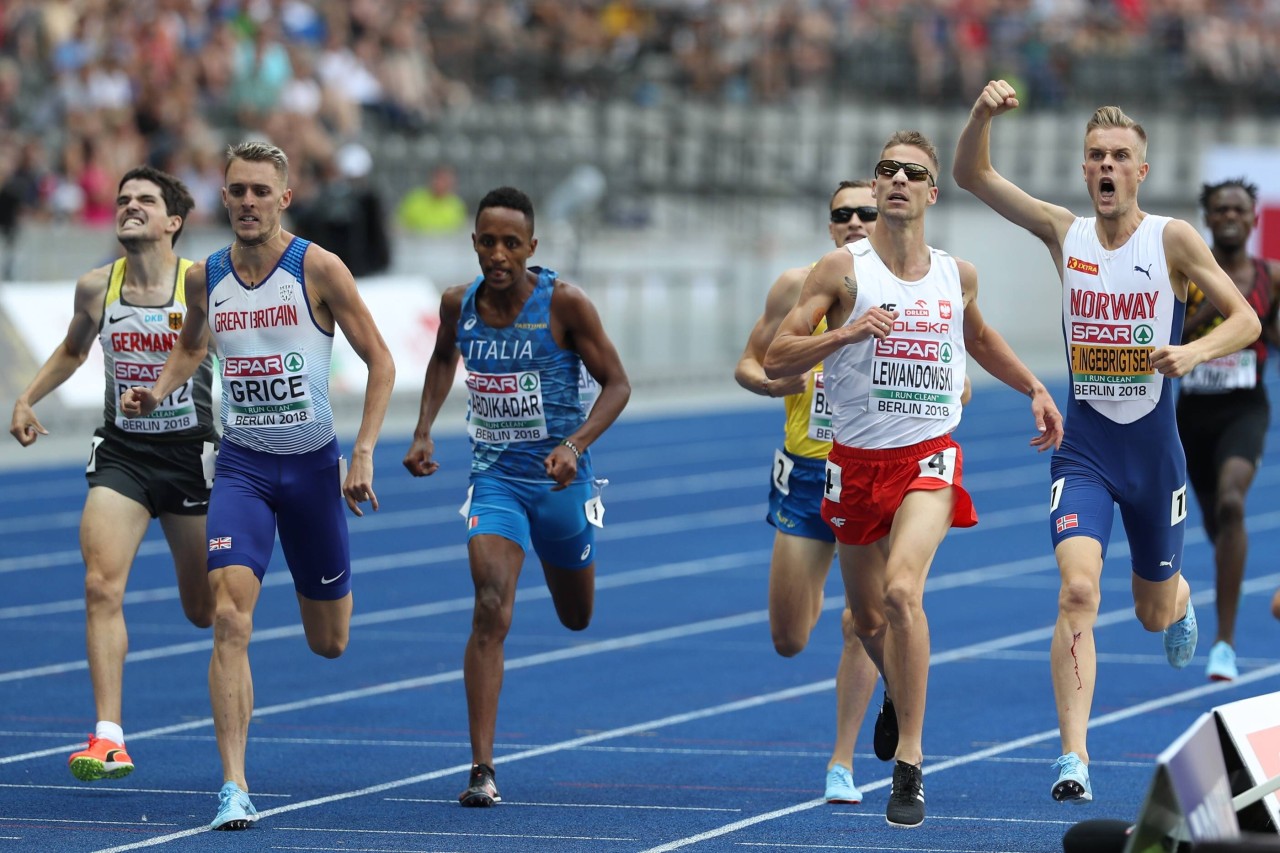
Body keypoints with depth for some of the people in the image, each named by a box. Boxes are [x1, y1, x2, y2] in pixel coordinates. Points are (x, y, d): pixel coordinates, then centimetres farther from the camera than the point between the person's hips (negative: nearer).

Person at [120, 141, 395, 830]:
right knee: (229, 620, -19)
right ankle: (234, 787, -19)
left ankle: (329, 585, 51)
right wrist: (156, 392, 3)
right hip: (241, 466, 1)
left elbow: (379, 360, -5)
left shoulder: (318, 269, -11)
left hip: (313, 464, -1)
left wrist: (363, 453, -13)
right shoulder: (205, 278, 0)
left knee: (329, 644, 12)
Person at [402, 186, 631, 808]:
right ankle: (482, 768, -22)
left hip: (559, 477, -1)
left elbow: (617, 383, -10)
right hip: (495, 476, 1)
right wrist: (423, 433, 5)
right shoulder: (459, 304, -4)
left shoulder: (564, 304, -15)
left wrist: (574, 445, -26)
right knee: (490, 612, -19)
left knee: (577, 618, 20)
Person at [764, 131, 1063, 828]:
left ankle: (910, 760, -20)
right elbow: (775, 360, -9)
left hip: (928, 457, 0)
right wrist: (846, 332, -23)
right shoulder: (844, 269, -4)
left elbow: (979, 338, 29)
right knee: (869, 620, 13)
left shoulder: (957, 275, 5)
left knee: (902, 589, -25)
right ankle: (900, 692, 49)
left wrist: (1035, 389, 22)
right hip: (857, 461, 0)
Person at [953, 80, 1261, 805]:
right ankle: (1075, 757, -23)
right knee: (1078, 590, -21)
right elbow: (971, 174, -3)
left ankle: (1180, 595, 55)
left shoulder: (1172, 239, -8)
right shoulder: (1065, 233, -2)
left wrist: (1194, 351, -27)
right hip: (1084, 450, 0)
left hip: (1154, 449, 0)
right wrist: (984, 114, -21)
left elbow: (1246, 319, -8)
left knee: (1155, 612, 16)